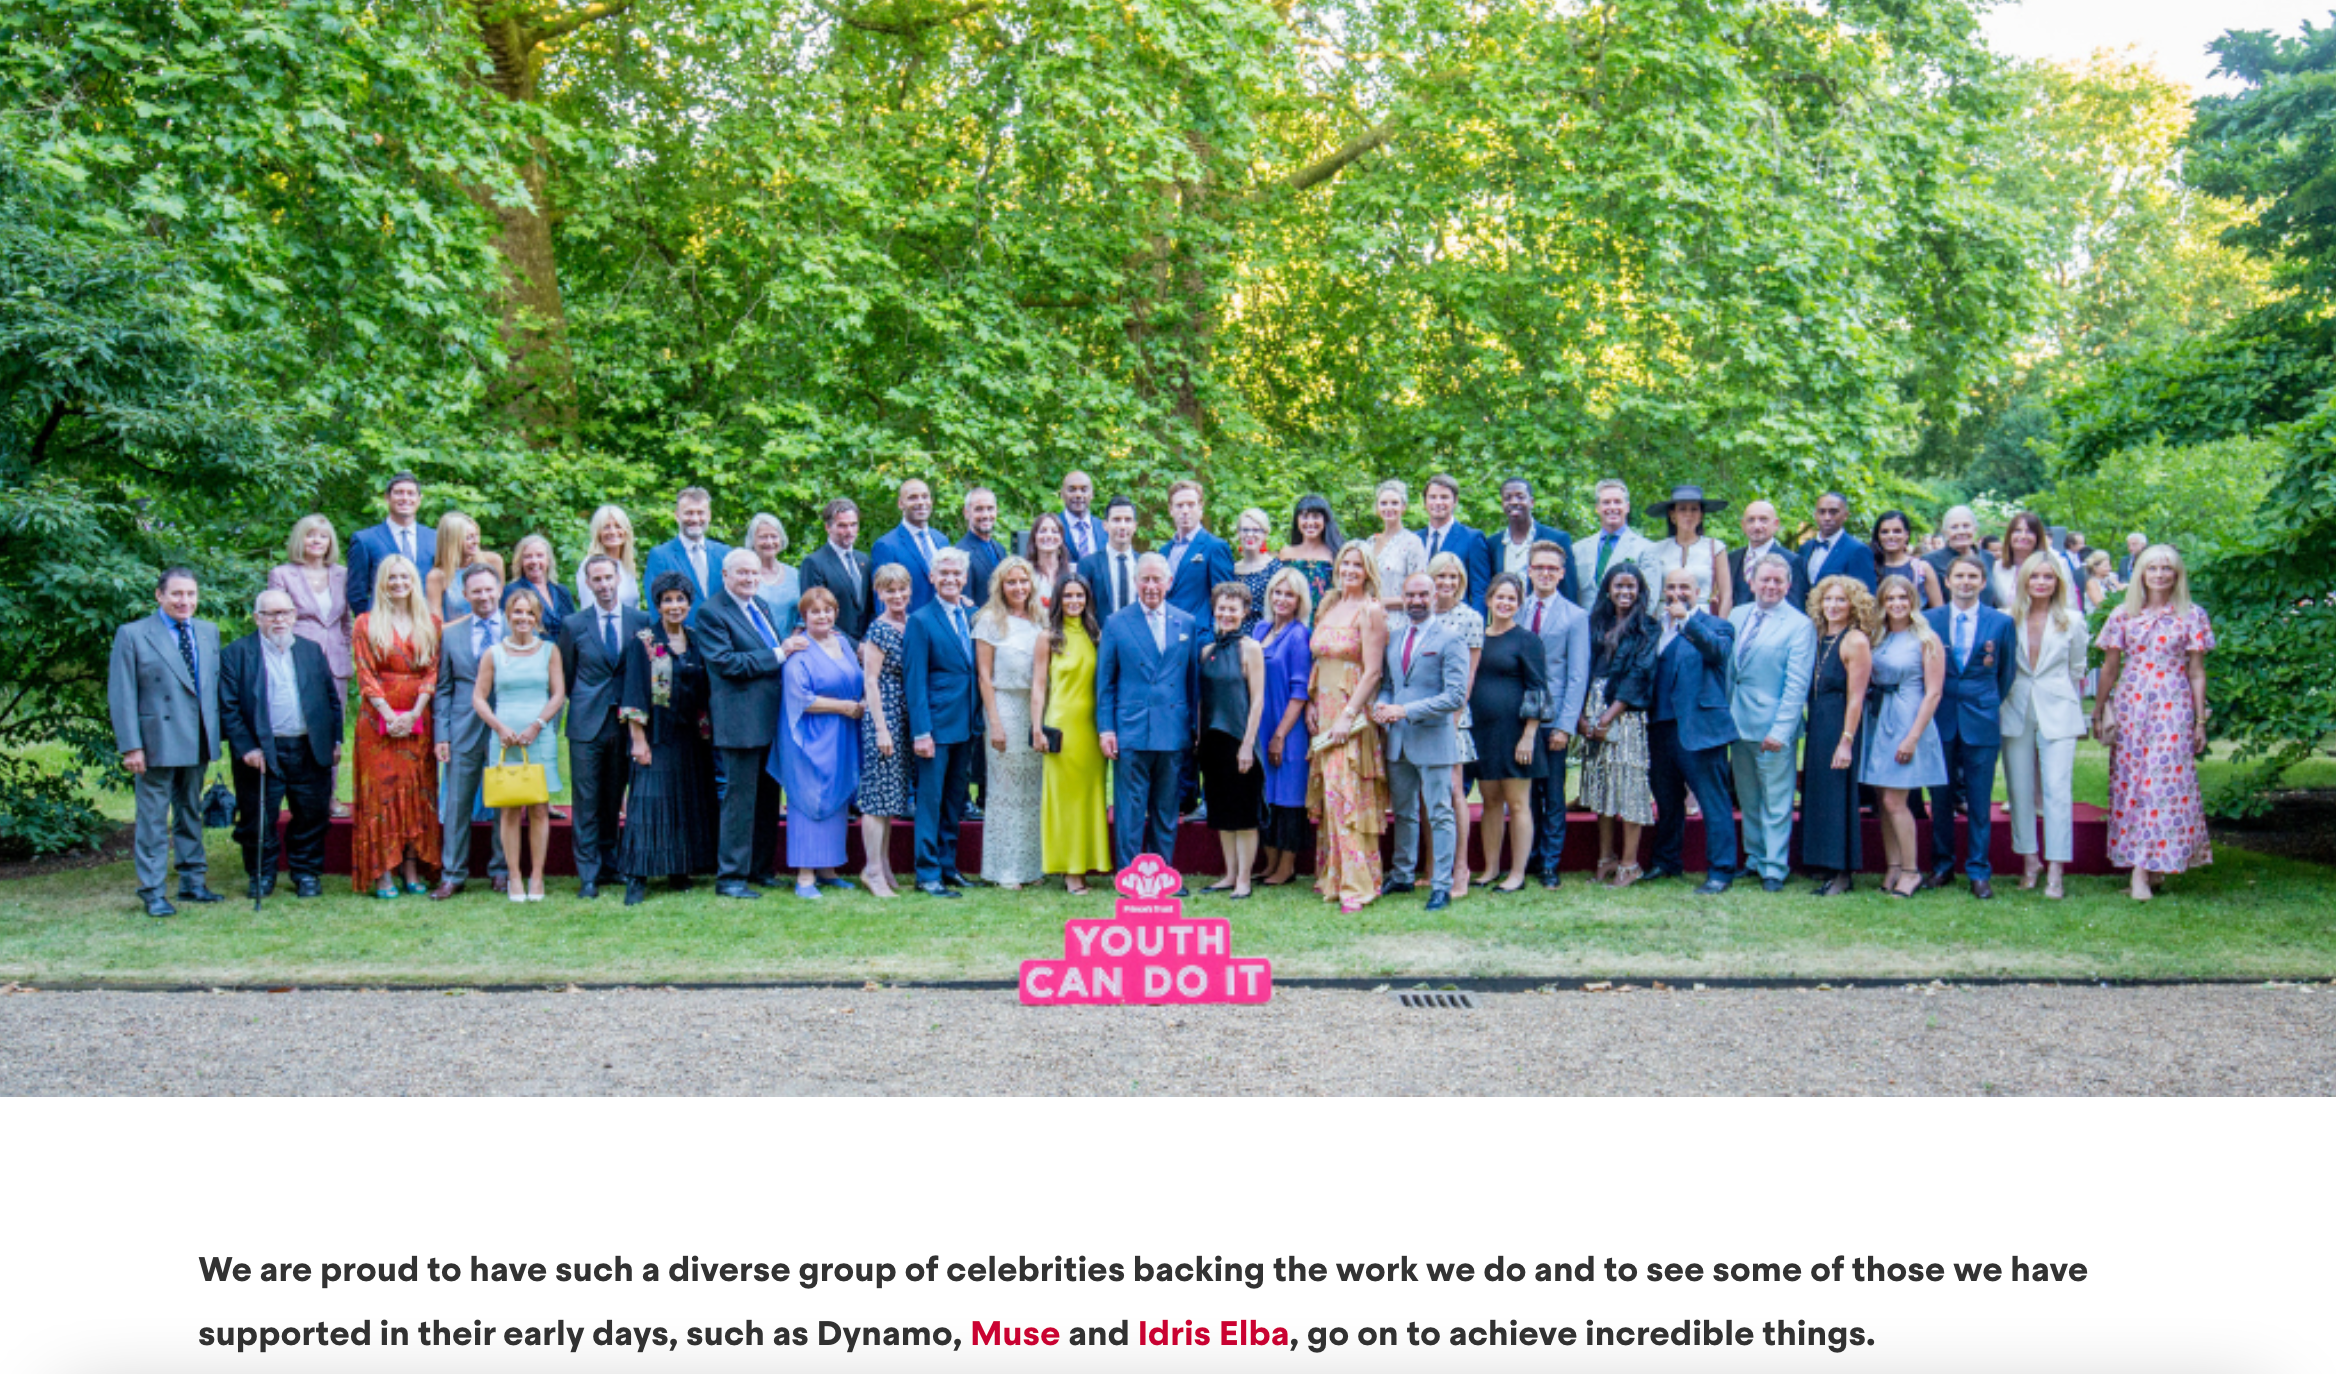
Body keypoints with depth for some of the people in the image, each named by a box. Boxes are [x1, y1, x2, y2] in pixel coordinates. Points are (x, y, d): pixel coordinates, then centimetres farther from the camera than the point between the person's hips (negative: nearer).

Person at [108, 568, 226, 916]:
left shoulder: (209, 632, 11)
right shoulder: (132, 635, -5)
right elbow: (121, 696, -8)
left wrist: (215, 736, 7)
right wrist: (131, 747, -14)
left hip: (197, 743, 5)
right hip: (157, 741, -5)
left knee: (191, 813, 14)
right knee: (153, 818, 0)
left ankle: (192, 881, 23)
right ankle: (152, 892, 6)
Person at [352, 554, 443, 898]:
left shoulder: (430, 623, 9)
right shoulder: (367, 624, 5)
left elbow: (433, 673, 3)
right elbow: (366, 676, -1)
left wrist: (413, 714, -9)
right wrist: (389, 715, -13)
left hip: (418, 719, 2)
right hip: (379, 719, -2)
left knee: (417, 791, 1)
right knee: (381, 790, -4)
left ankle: (412, 870, 5)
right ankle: (383, 873, -4)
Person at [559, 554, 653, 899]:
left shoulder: (641, 622, 3)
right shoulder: (573, 625, 2)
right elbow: (566, 678, 10)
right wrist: (584, 704, 5)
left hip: (626, 723, 1)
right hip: (587, 725, -1)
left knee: (614, 800, 10)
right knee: (586, 802, -2)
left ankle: (609, 864, 21)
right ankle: (588, 875, 1)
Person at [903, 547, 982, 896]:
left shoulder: (973, 616, 11)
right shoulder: (921, 621, -6)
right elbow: (915, 681, -9)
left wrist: (979, 721, 6)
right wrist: (921, 732, -15)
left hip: (967, 724, 6)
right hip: (936, 724, -6)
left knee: (956, 799, 13)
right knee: (930, 799, -1)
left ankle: (948, 865, 22)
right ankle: (927, 873, 4)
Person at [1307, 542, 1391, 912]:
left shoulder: (1371, 610, -7)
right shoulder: (1328, 608, 14)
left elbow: (1372, 671, -13)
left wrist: (1348, 715, -18)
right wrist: (1311, 704, 6)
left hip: (1353, 711, -7)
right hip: (1323, 711, 7)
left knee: (1349, 796, -10)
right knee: (1327, 796, 9)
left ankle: (1357, 885, -9)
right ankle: (1331, 877, 16)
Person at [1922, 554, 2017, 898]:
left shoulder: (2001, 622, 3)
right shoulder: (1928, 620, 4)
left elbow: (2007, 672, 9)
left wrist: (1992, 705, 8)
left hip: (1981, 719, -1)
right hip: (1940, 717, 1)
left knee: (1980, 801, 2)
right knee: (1941, 798, 7)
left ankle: (1979, 871, 8)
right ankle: (1942, 866, 17)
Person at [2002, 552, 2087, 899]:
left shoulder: (2072, 621, 3)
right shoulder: (2007, 620, 2)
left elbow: (2077, 670, 13)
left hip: (2058, 713, -1)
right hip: (2016, 711, 1)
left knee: (2057, 789, -9)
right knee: (2020, 790, 6)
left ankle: (2054, 872, -8)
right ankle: (2028, 863, 18)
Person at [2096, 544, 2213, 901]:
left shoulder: (2192, 616, 4)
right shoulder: (2124, 615, 7)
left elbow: (2197, 673, 4)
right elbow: (2109, 667, 12)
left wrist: (2200, 721, 2)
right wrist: (2098, 711, 11)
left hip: (2173, 708, -2)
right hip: (2130, 705, 2)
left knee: (2164, 780, -8)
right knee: (2129, 782, 1)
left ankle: (2144, 871, -10)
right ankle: (2147, 868, 10)